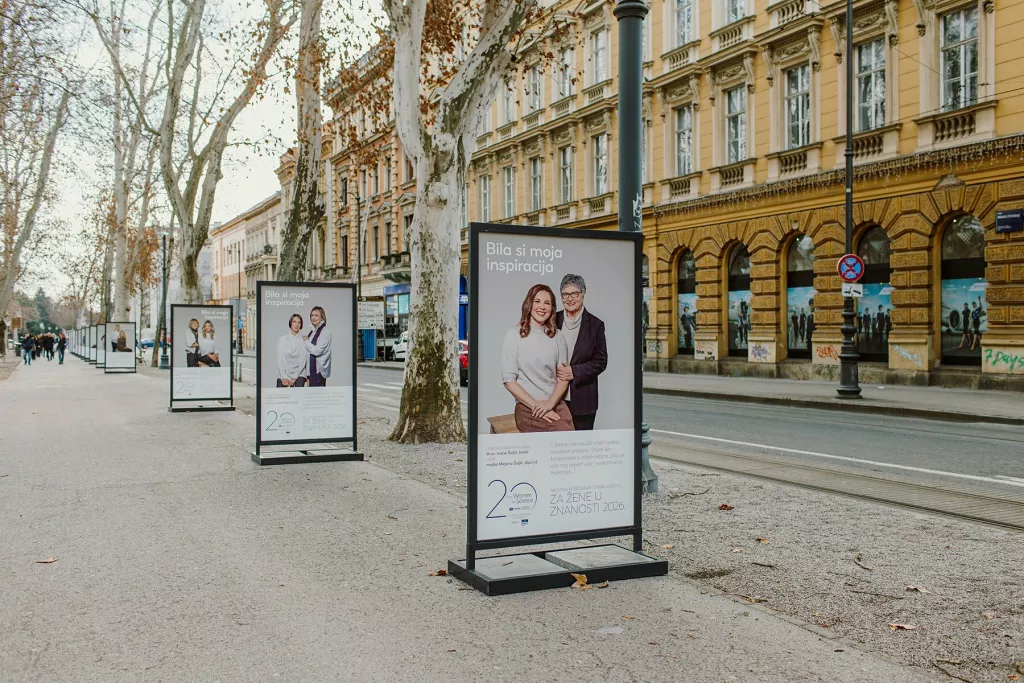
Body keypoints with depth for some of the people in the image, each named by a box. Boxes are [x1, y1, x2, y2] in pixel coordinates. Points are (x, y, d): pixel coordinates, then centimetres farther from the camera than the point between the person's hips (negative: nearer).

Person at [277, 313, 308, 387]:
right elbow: (280, 359, 4)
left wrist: (294, 377, -8)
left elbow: (303, 360, 0)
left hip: (299, 375, -1)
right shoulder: (283, 339, 8)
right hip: (283, 375, 1)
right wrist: (284, 377, -6)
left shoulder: (304, 340, 4)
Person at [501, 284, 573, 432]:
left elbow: (563, 377, 10)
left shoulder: (557, 336, 11)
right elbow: (509, 380, -3)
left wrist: (550, 403, -9)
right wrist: (536, 406, -11)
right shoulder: (514, 335, 1)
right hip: (527, 408, -3)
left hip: (557, 404, 3)